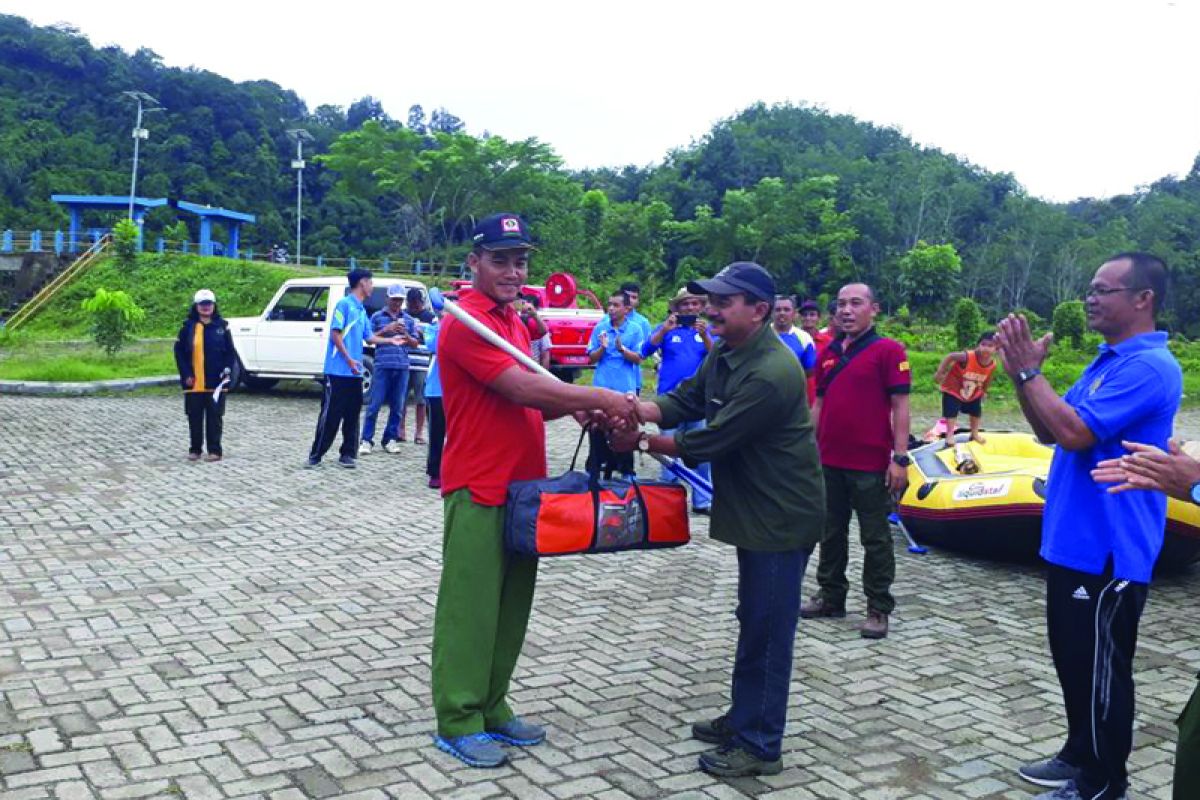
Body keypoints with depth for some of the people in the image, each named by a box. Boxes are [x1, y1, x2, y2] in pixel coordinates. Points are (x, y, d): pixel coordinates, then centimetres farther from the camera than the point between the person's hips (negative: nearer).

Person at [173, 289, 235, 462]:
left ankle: (214, 450, 9)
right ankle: (195, 449, 19)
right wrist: (186, 374, -4)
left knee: (214, 417, 3)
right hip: (194, 382, 1)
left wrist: (226, 371, -6)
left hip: (215, 382, -1)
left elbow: (230, 352, 5)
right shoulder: (188, 327, 3)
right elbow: (179, 351, 4)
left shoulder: (222, 326, 3)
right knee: (195, 417, 8)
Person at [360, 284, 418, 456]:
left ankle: (390, 440, 13)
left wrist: (405, 335, -6)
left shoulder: (408, 320, 14)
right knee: (375, 405, -5)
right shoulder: (377, 317, 8)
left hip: (402, 367, 3)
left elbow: (415, 344, 14)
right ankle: (366, 440, 0)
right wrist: (386, 330, -9)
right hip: (382, 366, -3)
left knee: (397, 406, 4)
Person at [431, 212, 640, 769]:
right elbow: (522, 389, -22)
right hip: (479, 490, -9)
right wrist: (600, 398, -15)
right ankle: (458, 722, 12)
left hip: (521, 486, 9)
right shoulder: (466, 323, -15)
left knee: (511, 604, 14)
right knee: (470, 606, 0)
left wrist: (574, 407, -2)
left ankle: (491, 707, 26)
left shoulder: (514, 321, 15)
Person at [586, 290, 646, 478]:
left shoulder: (635, 329, -1)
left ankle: (626, 471, 15)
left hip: (626, 388, -1)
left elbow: (638, 359, -4)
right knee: (598, 430, 2)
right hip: (602, 387, 1)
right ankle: (594, 470, 10)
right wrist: (603, 347, -17)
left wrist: (622, 349, -21)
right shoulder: (600, 327, 3)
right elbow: (592, 358, 3)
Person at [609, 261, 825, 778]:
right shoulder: (726, 354, 6)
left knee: (766, 630, 0)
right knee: (753, 621, 20)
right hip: (754, 511, 10)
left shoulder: (771, 374, -26)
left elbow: (710, 441, -24)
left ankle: (759, 746, 13)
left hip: (779, 517, -10)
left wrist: (642, 442, -13)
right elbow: (684, 401, 3)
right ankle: (744, 719, 34)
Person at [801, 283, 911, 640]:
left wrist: (900, 458, -15)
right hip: (829, 462, 6)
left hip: (871, 464, -6)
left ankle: (879, 609, 12)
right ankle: (831, 596, 29)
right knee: (831, 533, 16)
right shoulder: (828, 353, 11)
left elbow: (900, 407, -10)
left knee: (875, 539, 3)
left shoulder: (889, 350, -6)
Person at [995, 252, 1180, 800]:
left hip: (1107, 551, -10)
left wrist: (1029, 370, -18)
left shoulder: (1149, 367, -19)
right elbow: (1049, 431, 12)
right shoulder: (1108, 360, 13)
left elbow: (1074, 432, -26)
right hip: (1074, 541, 10)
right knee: (1072, 658, 20)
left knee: (1100, 669, 2)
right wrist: (1022, 373, -1)